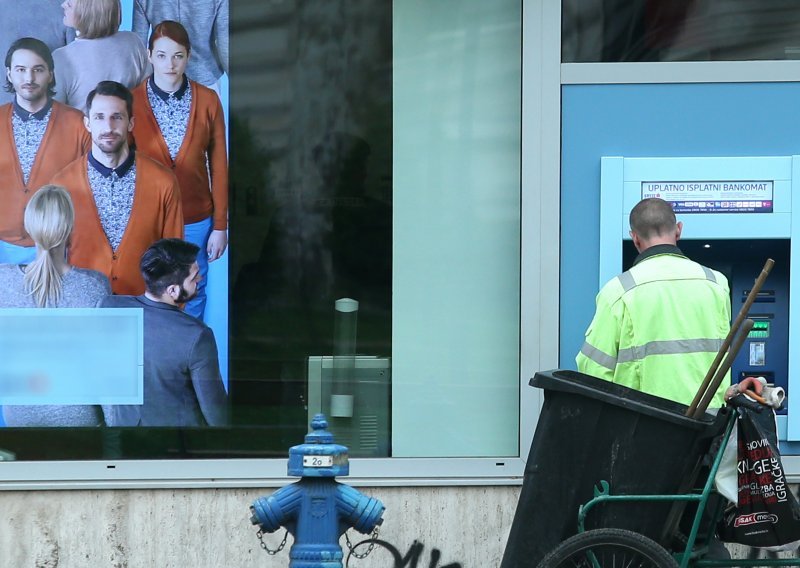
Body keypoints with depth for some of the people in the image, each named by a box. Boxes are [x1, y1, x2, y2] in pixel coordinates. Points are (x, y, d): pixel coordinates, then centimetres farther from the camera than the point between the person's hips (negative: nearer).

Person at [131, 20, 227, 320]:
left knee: (191, 299, 12)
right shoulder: (131, 101, -8)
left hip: (195, 222, 1)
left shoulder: (207, 101, -5)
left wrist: (220, 226, 0)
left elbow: (218, 166, 0)